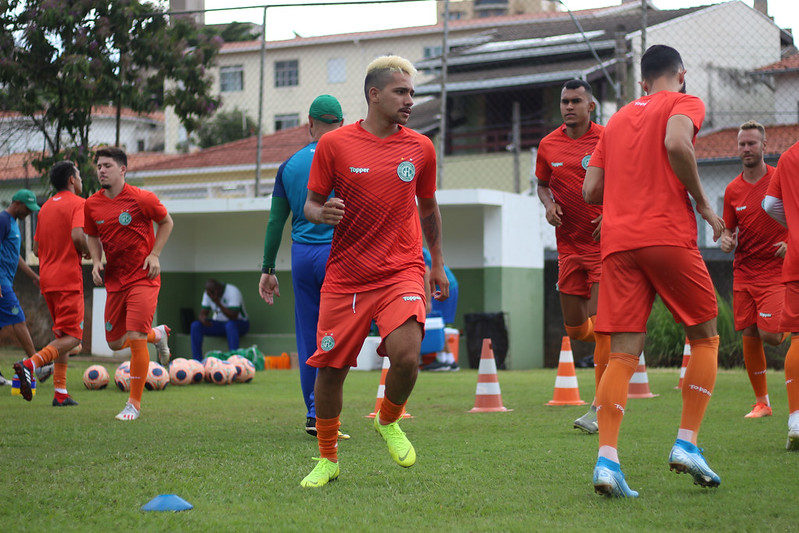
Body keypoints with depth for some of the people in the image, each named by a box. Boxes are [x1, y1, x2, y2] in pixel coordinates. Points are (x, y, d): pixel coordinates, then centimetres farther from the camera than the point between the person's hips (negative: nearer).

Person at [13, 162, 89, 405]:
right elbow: (77, 235, -22)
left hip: (46, 278, 8)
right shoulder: (78, 203, -6)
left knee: (62, 335, 14)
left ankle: (60, 393, 9)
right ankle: (30, 364, -28)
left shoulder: (45, 207, 16)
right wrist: (87, 252, -4)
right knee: (72, 337, -7)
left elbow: (37, 247, 17)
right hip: (68, 278, -8)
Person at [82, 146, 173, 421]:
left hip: (143, 278, -5)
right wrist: (96, 262, -1)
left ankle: (134, 403, -3)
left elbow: (166, 222, 3)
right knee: (115, 343, 10)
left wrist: (154, 255, -8)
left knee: (135, 338, -15)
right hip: (115, 281, 6)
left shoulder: (141, 198, -11)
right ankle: (158, 334, 40)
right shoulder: (92, 205, 1)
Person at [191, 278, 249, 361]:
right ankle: (197, 361, -21)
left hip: (240, 324, -5)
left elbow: (233, 317, -29)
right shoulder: (207, 294, -3)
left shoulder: (233, 292, -23)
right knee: (195, 325, -17)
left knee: (230, 325, -41)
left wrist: (218, 303, -35)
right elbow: (203, 313, -2)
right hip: (219, 324, 5)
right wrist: (203, 319, -27)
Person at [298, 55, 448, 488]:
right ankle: (327, 459, 24)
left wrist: (437, 264, 21)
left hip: (402, 271, 0)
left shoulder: (420, 148, 5)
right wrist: (322, 213, -18)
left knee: (406, 355, -22)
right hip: (345, 277, 0)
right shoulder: (334, 145, -2)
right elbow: (311, 205, 5)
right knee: (330, 369, 2)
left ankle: (389, 421, 10)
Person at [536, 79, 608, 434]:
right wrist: (548, 205, -2)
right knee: (574, 329, 6)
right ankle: (614, 346, 40)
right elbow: (542, 184, 20)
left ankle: (600, 408, -7)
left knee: (598, 322, -12)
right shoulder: (548, 145, 5)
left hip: (604, 243, -4)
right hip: (569, 246, 5)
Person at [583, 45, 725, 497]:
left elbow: (591, 191, 19)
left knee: (623, 355, 0)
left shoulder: (618, 119, 24)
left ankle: (607, 459, -16)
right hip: (668, 235, -4)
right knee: (705, 337, 12)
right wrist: (703, 204, -6)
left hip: (618, 243, 5)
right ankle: (687, 444, 3)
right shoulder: (685, 103, 7)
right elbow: (676, 143, -15)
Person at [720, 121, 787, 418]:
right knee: (748, 335, 1)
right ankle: (761, 402, 12)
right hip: (743, 272, 4)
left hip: (775, 271, -4)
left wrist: (791, 243, -14)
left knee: (768, 333, -17)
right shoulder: (733, 190, 7)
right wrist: (726, 240, -7)